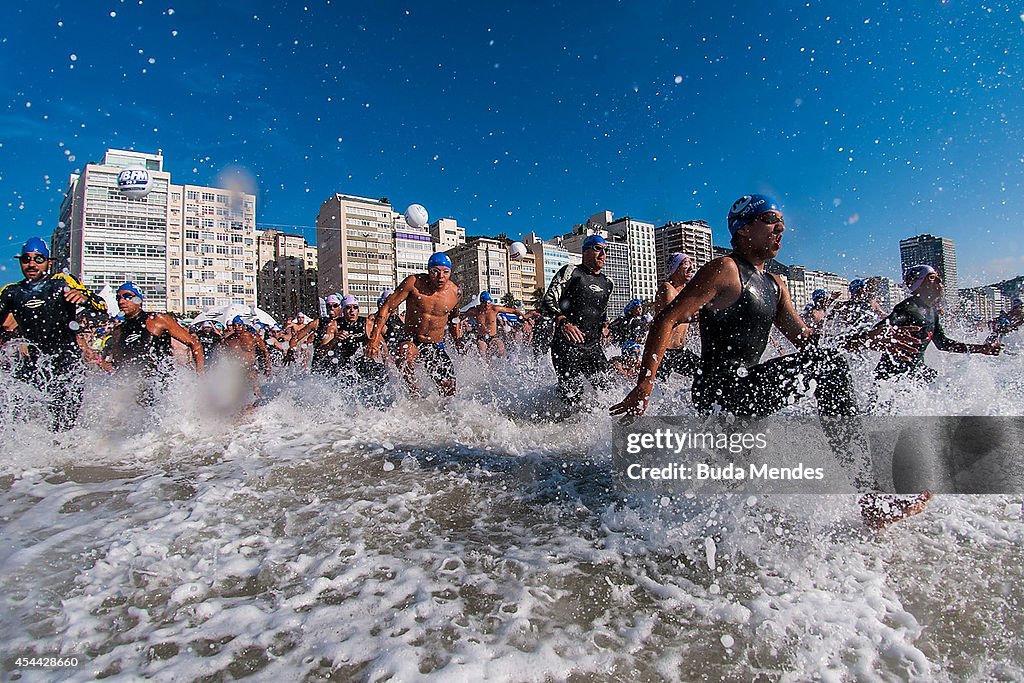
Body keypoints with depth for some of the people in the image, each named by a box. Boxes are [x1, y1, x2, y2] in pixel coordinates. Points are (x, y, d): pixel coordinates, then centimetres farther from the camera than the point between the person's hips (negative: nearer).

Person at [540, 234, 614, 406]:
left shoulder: (607, 283, 18)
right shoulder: (570, 272, -1)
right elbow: (547, 301, -11)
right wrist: (563, 322, -27)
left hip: (594, 347, 6)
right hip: (567, 346, -6)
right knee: (572, 396, -11)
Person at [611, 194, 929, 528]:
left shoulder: (775, 285, 19)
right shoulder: (726, 269, -9)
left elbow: (804, 338, 20)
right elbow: (666, 320, -17)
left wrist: (866, 338, 6)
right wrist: (644, 386, -24)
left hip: (745, 391, 10)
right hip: (719, 390, -10)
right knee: (828, 365, -16)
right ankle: (870, 502, -15)